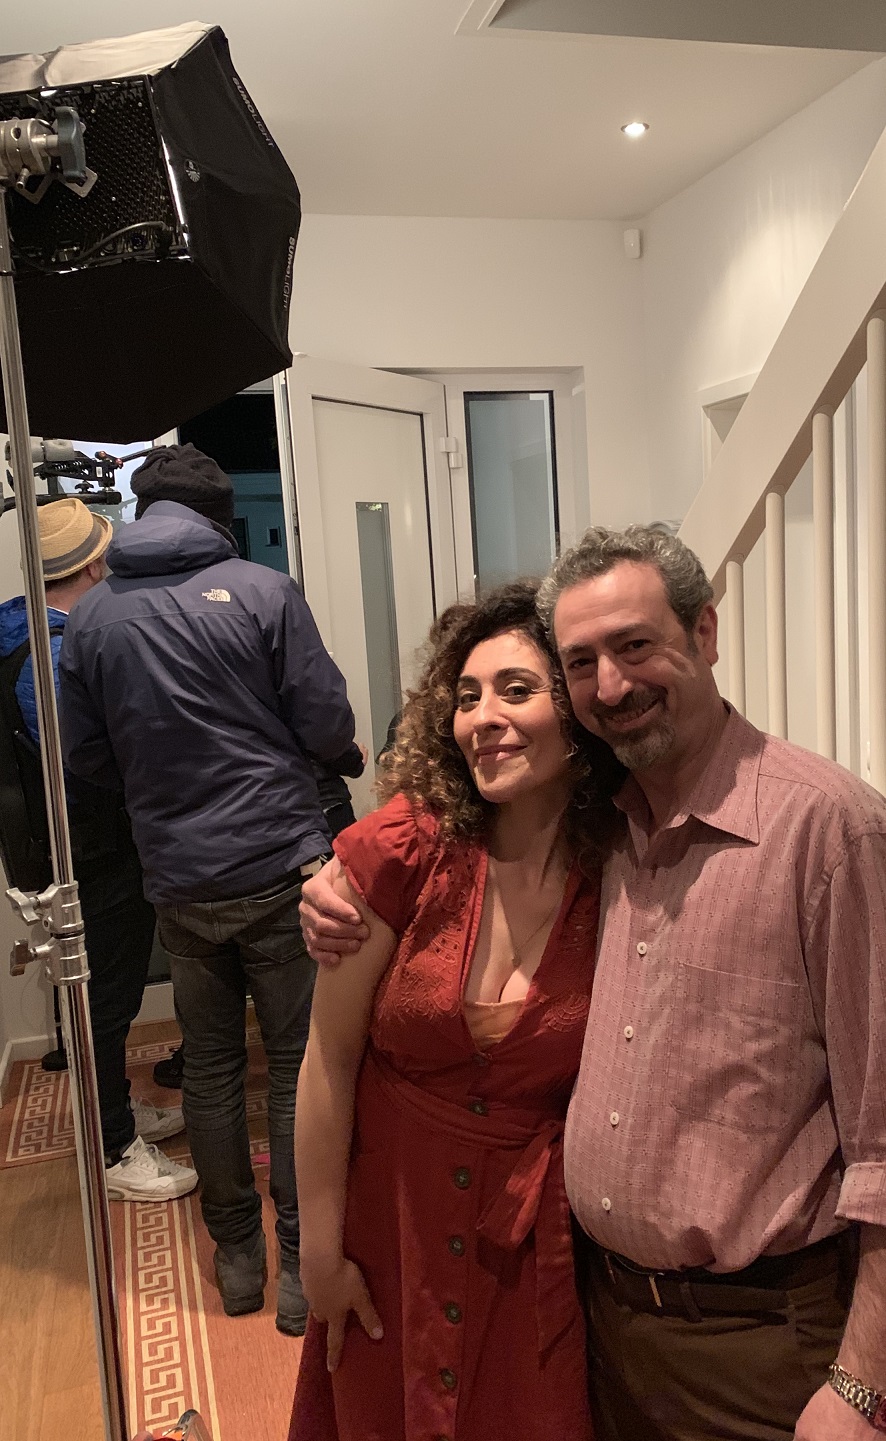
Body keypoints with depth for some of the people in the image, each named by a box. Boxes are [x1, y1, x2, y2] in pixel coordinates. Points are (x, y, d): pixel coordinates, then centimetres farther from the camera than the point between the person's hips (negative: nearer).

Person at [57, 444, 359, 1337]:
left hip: (179, 882, 3)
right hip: (279, 867, -3)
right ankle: (302, 1263, 15)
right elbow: (328, 727, -9)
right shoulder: (262, 592, -8)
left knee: (210, 1066, 16)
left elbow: (85, 757, 6)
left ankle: (237, 1254, 29)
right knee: (298, 1064, 7)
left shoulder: (92, 616, 2)